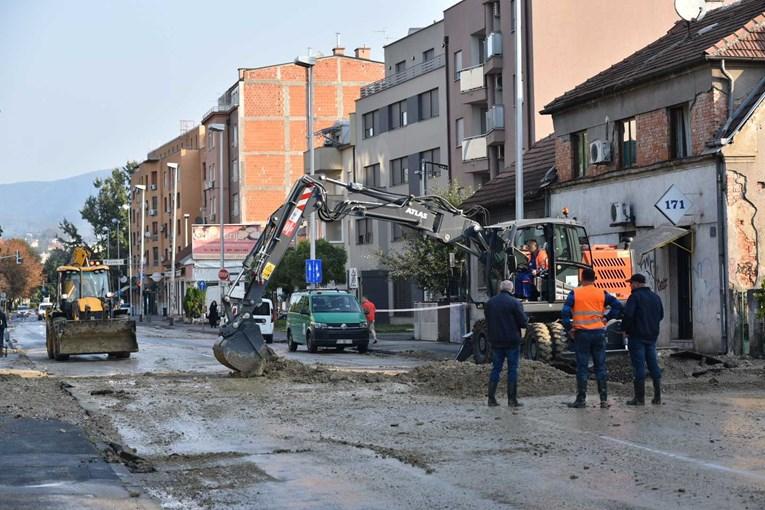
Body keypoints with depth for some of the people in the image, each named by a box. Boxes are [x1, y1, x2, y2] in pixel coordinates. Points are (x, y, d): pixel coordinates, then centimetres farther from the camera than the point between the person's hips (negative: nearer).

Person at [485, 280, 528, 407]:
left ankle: (491, 398, 7)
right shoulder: (515, 303, -11)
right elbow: (524, 322, -10)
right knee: (512, 369, 2)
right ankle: (512, 399, 1)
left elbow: (487, 322, 14)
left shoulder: (490, 303, 5)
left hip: (495, 341, 4)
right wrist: (526, 319, 11)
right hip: (512, 342, -4)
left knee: (496, 368, 10)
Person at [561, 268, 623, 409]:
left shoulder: (575, 293, -2)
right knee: (600, 366, 7)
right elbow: (618, 306, -2)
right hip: (599, 332, 2)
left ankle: (581, 399, 4)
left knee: (582, 367, 3)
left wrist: (569, 329, -1)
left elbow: (565, 312, -10)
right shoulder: (602, 293, 4)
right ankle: (604, 399, 6)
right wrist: (607, 318, 3)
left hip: (581, 333, -2)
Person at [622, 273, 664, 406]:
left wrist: (625, 329, -6)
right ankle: (657, 396, 12)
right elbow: (661, 315, 20)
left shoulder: (635, 297, -12)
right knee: (653, 364, 11)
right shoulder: (655, 297, 13)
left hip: (637, 336, -7)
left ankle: (640, 398, -5)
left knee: (639, 366, -5)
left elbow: (628, 314, -20)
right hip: (652, 336, 7)